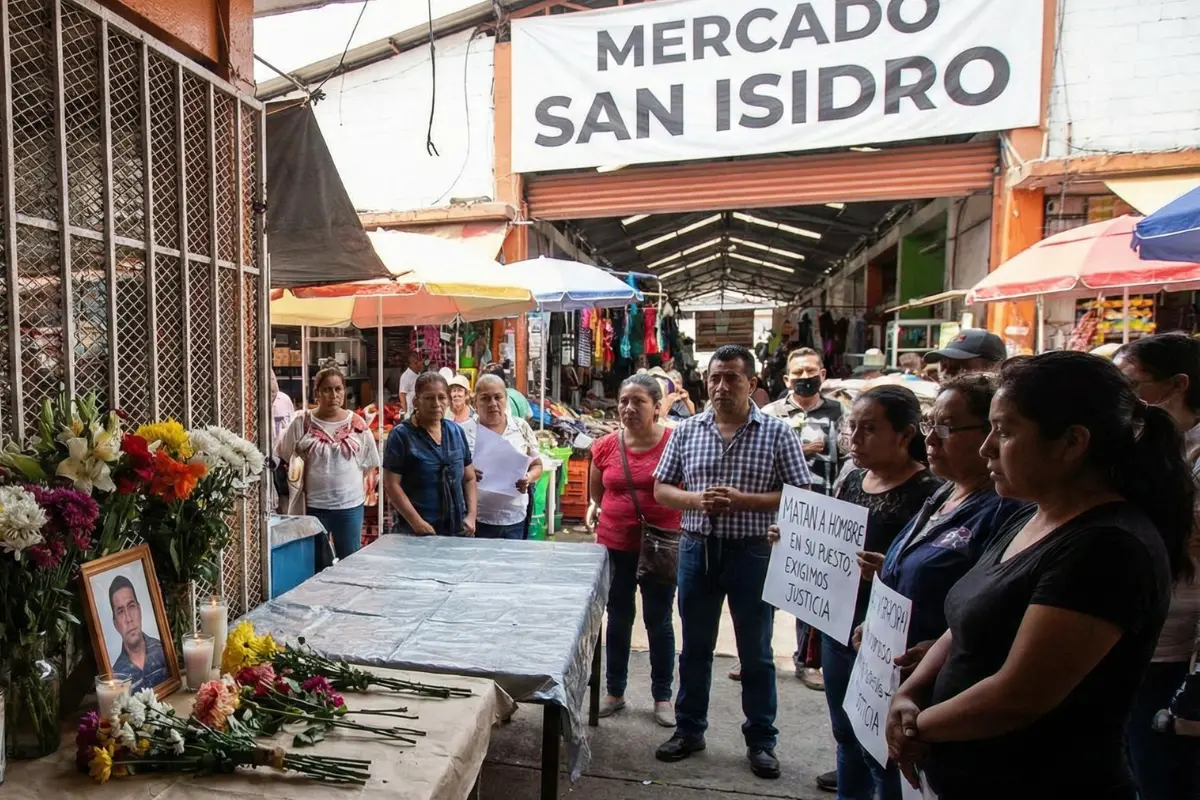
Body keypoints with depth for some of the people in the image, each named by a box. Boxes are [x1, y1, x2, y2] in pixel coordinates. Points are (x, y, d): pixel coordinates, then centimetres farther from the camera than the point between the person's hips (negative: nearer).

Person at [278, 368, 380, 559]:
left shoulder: (357, 424, -1)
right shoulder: (302, 423, -5)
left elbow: (368, 463, 7)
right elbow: (285, 458, 4)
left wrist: (350, 482, 5)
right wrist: (302, 482, 3)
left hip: (350, 504, 1)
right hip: (313, 505, -1)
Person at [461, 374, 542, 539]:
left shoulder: (522, 428, 3)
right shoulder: (465, 431, -3)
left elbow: (537, 465, 9)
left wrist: (528, 478, -12)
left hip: (515, 519, 2)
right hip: (477, 519, -2)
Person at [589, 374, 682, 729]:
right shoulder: (605, 446, -2)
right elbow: (596, 493, 12)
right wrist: (621, 512, 1)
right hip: (615, 546, 3)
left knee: (659, 621, 11)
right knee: (618, 620, 16)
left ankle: (663, 696, 30)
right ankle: (615, 691, 33)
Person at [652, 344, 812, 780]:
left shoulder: (777, 432, -5)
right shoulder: (686, 430, 3)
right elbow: (661, 489, 5)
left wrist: (743, 501, -20)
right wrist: (697, 500, -15)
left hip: (753, 552, -2)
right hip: (697, 549, 3)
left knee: (756, 653, 12)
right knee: (695, 647, 16)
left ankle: (761, 740, 30)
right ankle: (689, 729, 33)